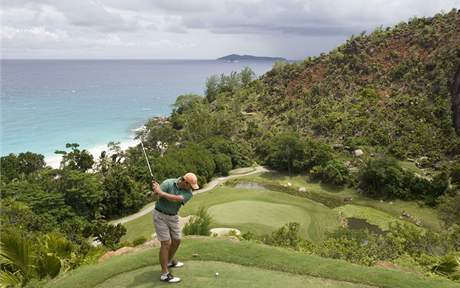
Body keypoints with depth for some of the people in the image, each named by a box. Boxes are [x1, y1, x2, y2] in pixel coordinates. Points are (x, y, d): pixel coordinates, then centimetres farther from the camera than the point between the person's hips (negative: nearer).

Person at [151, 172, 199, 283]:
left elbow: (176, 199, -30)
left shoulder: (188, 193, -12)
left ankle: (170, 261, 42)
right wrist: (156, 189, -44)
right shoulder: (168, 183, -17)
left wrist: (160, 192, -36)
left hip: (173, 217, 5)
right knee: (166, 243, -9)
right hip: (160, 215, -5)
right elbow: (156, 194, -23)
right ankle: (164, 274, -3)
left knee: (176, 240, 15)